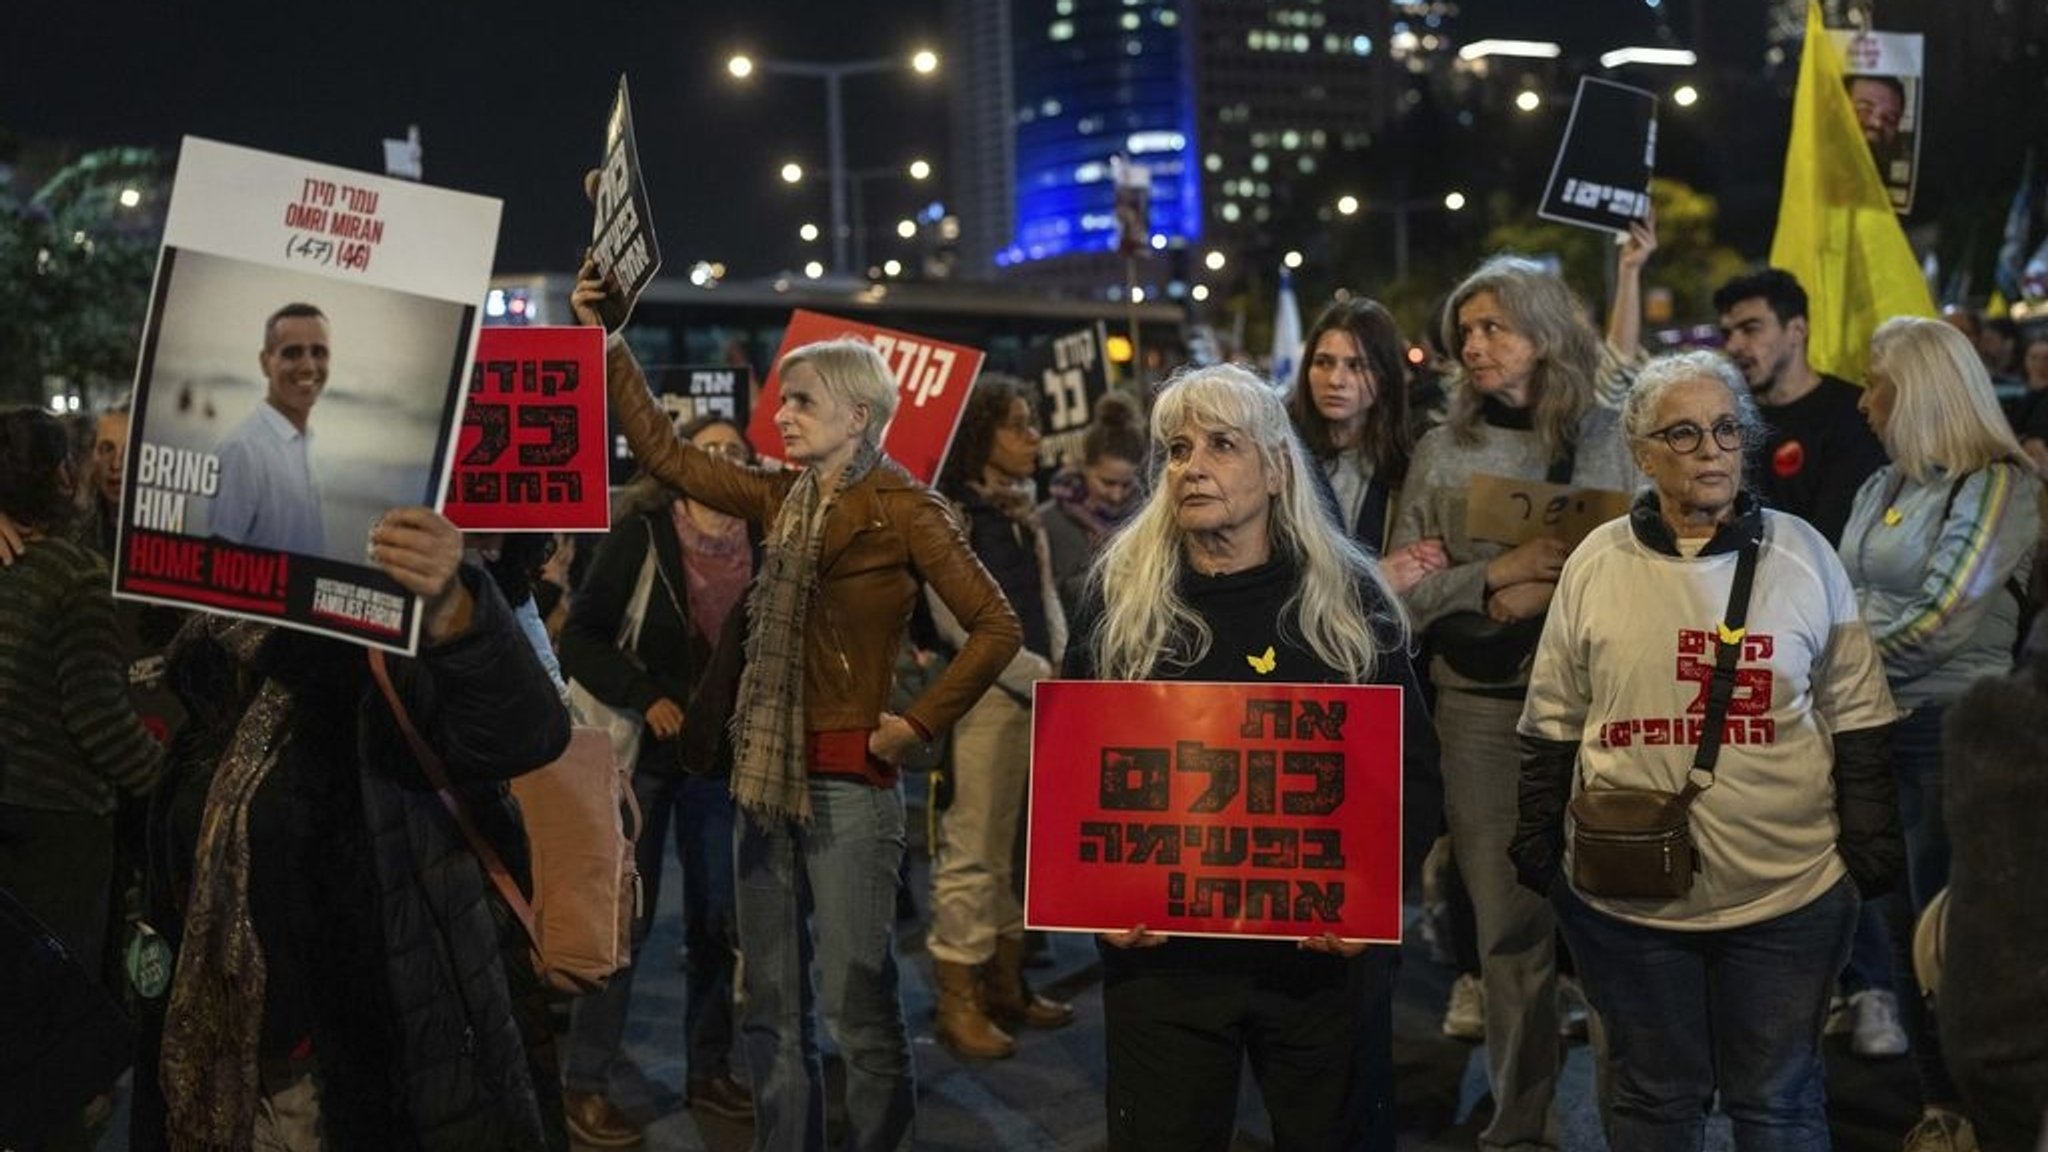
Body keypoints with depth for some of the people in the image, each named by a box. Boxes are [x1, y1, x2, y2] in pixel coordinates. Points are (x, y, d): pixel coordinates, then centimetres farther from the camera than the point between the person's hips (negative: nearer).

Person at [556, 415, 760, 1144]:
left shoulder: (761, 547, 2)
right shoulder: (641, 534, -6)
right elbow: (581, 638, -7)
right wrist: (645, 697, -16)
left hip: (722, 755, 4)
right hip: (643, 750, -3)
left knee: (718, 919, 9)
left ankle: (709, 1071, 22)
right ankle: (585, 1085, 8)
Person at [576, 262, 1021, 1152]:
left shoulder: (904, 510, -8)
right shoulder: (783, 500, 10)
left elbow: (995, 627, -10)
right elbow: (663, 452, 11)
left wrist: (917, 724, -13)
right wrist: (605, 340, 6)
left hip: (849, 782, -7)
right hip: (768, 776, 7)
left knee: (857, 1003, -3)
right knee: (771, 1005, 11)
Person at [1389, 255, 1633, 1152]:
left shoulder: (1607, 438, 3)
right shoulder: (1441, 451, 6)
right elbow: (1403, 594, 1)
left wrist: (1553, 593, -14)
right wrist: (1501, 574, -14)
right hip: (1483, 710, 1)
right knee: (1509, 923, 6)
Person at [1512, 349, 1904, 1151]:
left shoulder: (1803, 555, -1)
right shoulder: (1596, 563, 0)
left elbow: (1857, 718, 3)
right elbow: (1553, 725, 6)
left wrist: (1871, 852, 0)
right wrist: (1536, 849, 4)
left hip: (1788, 893, 0)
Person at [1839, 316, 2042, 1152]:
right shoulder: (1883, 487, 14)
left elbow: (1942, 620, -18)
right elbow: (1847, 599, 11)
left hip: (1952, 730, -7)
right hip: (1878, 724, 7)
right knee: (1905, 922, 10)